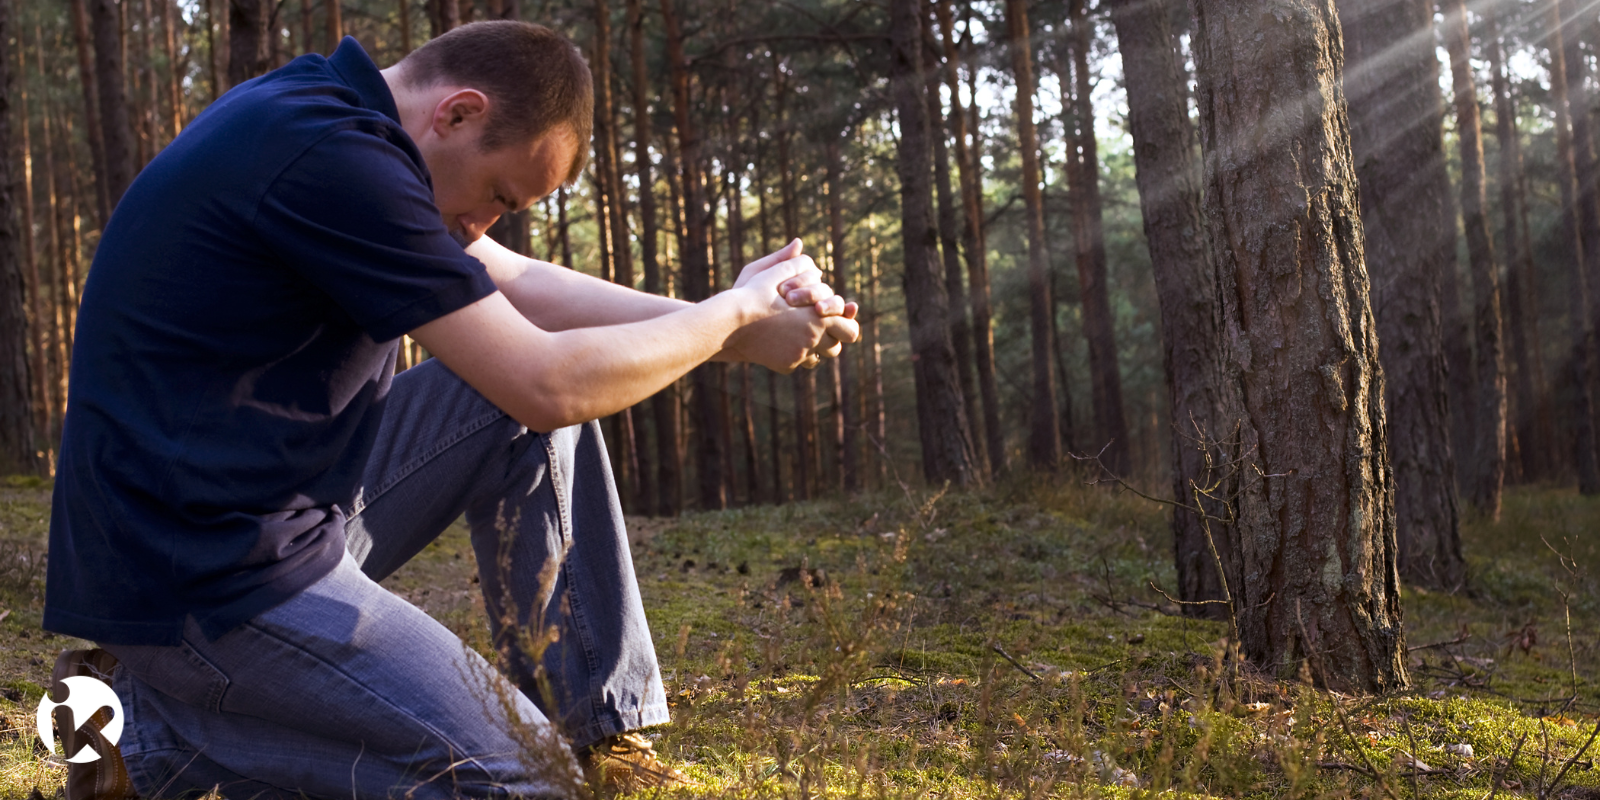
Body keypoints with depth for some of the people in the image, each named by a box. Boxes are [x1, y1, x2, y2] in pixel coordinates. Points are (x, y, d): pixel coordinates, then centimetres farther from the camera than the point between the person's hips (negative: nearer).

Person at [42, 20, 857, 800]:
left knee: (523, 414, 9)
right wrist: (735, 311, -7)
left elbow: (520, 285, 12)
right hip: (202, 580, -10)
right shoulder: (333, 159, -23)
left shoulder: (327, 111, 9)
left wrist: (746, 333, 4)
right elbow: (545, 385, -22)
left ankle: (598, 733, 11)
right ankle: (150, 730, -2)